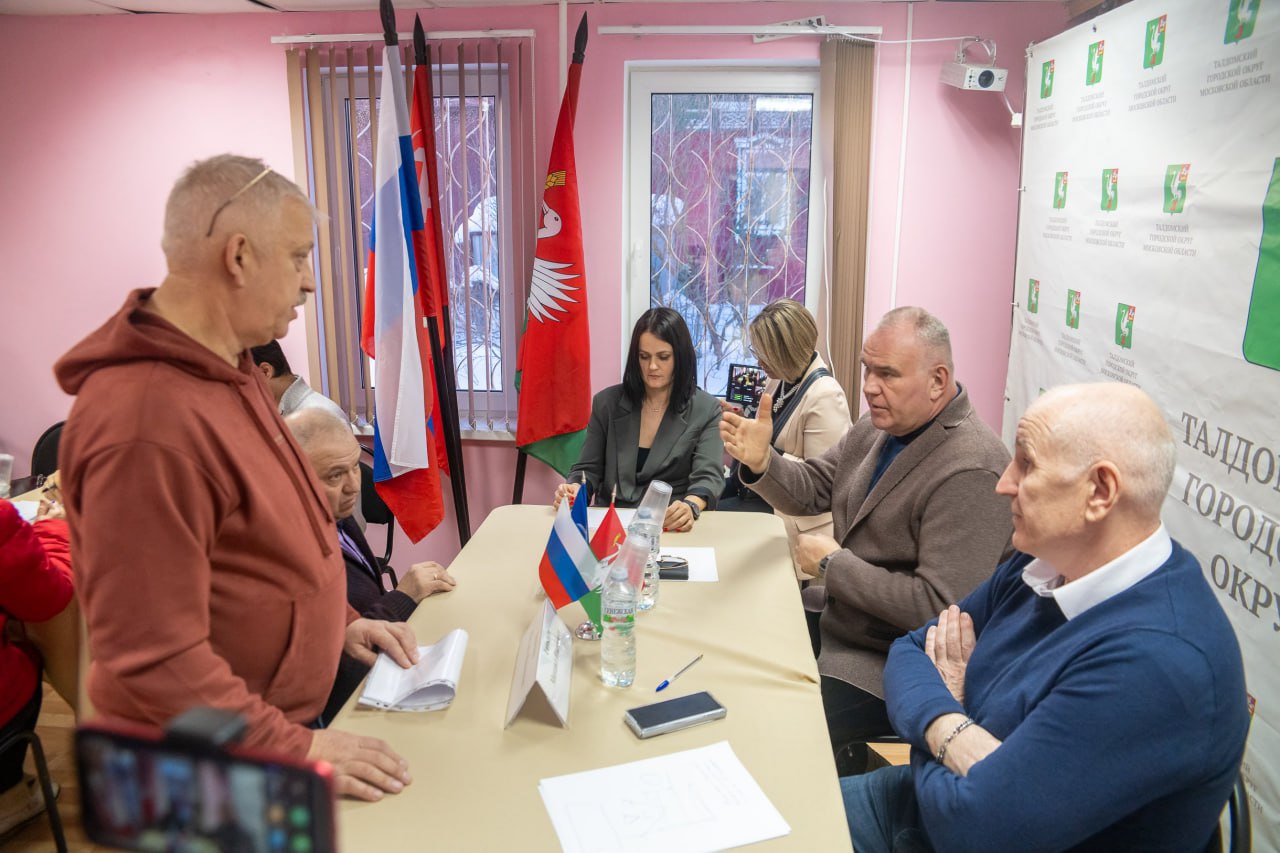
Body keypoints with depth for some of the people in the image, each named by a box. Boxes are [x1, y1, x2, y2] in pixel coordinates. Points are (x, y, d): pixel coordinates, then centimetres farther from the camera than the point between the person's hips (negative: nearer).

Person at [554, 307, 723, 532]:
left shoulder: (706, 410, 0)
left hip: (671, 526, -1)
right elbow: (589, 469, 10)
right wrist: (575, 489, -14)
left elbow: (709, 477, -11)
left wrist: (690, 507, -34)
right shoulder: (607, 402, 7)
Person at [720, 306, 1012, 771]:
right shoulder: (879, 427, 1)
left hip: (884, 665, -8)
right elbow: (811, 490, 9)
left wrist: (833, 563, -19)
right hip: (833, 618, 9)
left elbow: (939, 608, -29)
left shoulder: (970, 471, -26)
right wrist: (761, 460, -13)